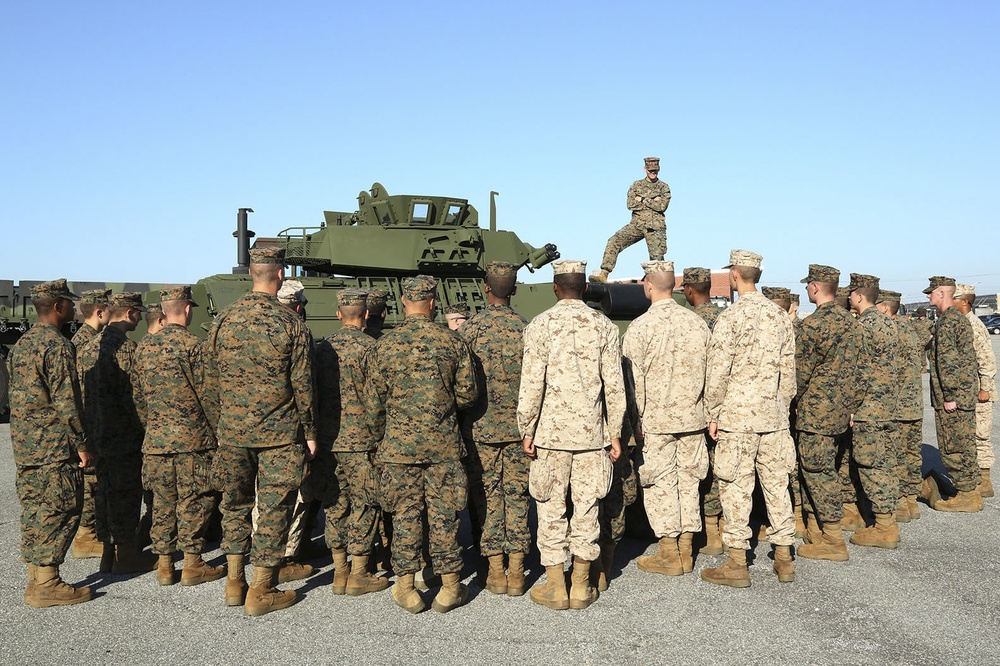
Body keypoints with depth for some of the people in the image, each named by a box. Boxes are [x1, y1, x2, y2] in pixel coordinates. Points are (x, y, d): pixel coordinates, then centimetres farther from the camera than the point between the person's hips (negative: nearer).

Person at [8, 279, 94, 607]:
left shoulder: (21, 344, 15)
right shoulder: (57, 345, -15)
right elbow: (66, 401, -18)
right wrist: (81, 443, -13)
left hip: (24, 444, 9)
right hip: (54, 445, -9)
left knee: (35, 510, 13)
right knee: (61, 509, -3)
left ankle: (35, 579, 19)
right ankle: (46, 584, -1)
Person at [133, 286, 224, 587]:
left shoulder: (144, 346, 10)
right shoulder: (191, 344, -9)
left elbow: (138, 396, 14)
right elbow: (207, 393, -10)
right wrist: (220, 430, -1)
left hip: (155, 438, 6)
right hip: (192, 438, -6)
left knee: (162, 501, 11)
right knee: (194, 500, 2)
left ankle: (164, 564, 15)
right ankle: (193, 564, 6)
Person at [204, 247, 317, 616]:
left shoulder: (223, 320, 1)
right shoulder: (291, 323, -10)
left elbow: (212, 378, 8)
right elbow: (302, 385, -8)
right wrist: (310, 432, 1)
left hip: (232, 430, 4)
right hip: (279, 432, -4)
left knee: (235, 503, 17)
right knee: (273, 507, 5)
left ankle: (234, 583, 24)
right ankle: (261, 591, 10)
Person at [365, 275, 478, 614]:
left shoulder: (384, 345, -4)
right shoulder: (452, 341, -3)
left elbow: (373, 402, 0)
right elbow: (467, 394, 1)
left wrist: (381, 437, 15)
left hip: (399, 445, 0)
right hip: (444, 445, 1)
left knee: (404, 513, 8)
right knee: (443, 513, 8)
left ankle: (406, 588, 14)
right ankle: (450, 587, 16)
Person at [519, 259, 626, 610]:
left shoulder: (540, 325, -5)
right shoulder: (604, 326, 1)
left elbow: (531, 385, -8)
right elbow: (614, 385, 1)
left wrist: (526, 431, 0)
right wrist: (614, 432, 8)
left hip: (551, 431, -2)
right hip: (591, 432, 2)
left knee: (550, 506, 8)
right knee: (586, 505, 9)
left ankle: (556, 585, 12)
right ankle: (582, 586, 17)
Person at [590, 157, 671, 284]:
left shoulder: (664, 187, 8)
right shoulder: (637, 185, 12)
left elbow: (662, 206, -7)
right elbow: (630, 204, -2)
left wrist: (643, 200, -7)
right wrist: (653, 202, -5)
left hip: (655, 227, -1)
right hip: (637, 224, 1)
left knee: (657, 258, -5)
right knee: (614, 242, -18)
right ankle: (603, 274, -21)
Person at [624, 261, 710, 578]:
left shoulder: (640, 327, -12)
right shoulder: (697, 323, 4)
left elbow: (633, 379, -12)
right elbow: (710, 372, 8)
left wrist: (637, 420, -4)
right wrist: (701, 409, 16)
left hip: (655, 420, -5)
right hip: (692, 418, 5)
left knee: (660, 484, 4)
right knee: (688, 481, 12)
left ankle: (669, 555, 10)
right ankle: (686, 552, 20)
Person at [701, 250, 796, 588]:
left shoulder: (731, 316, -11)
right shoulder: (780, 315, 8)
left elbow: (718, 372, -12)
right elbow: (788, 369, 12)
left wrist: (713, 414, -3)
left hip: (737, 415, -6)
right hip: (774, 415, 6)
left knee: (736, 487, 0)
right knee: (777, 484, 11)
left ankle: (737, 564, 4)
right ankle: (784, 559, 18)